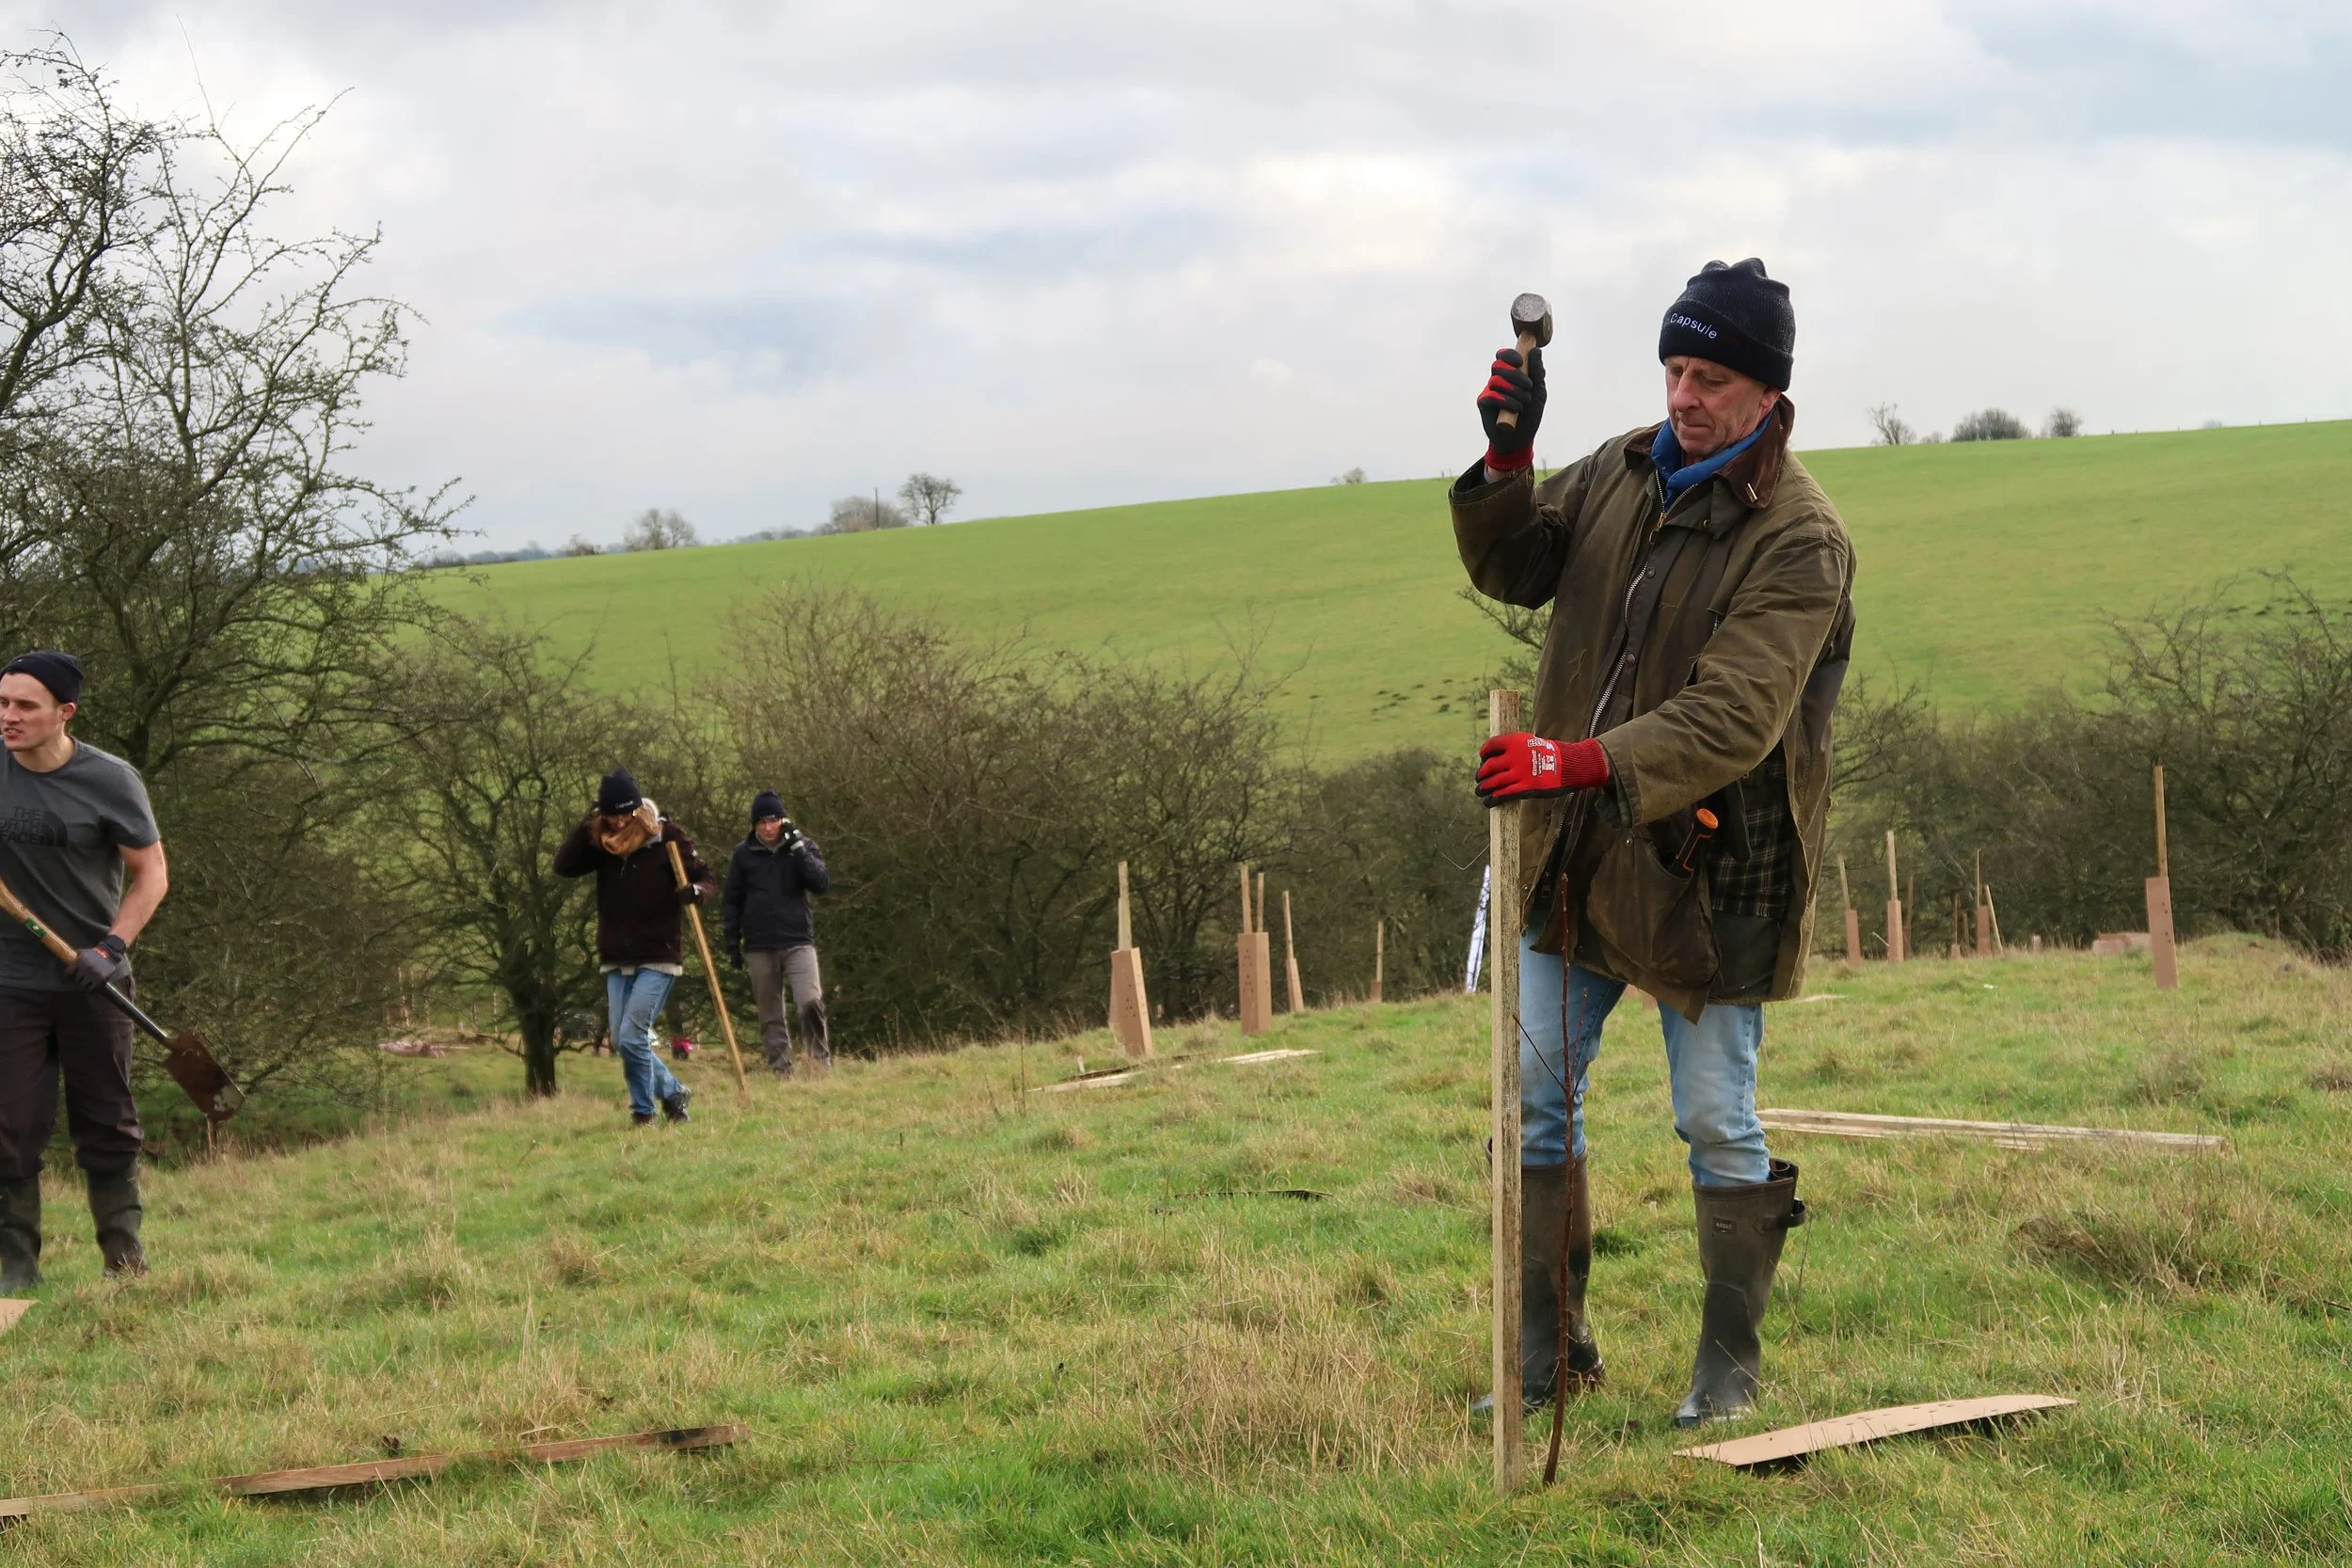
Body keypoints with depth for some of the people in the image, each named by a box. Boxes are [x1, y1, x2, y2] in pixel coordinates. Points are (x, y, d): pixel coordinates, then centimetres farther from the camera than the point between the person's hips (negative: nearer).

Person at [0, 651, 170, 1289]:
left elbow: (151, 874, -2)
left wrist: (110, 950, -14)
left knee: (108, 1126, 6)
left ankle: (124, 1253, 17)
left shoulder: (110, 781, -7)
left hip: (93, 981, -1)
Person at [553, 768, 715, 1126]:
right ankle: (673, 1093, 24)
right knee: (622, 1041, 6)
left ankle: (644, 1111, 4)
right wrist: (588, 825, -16)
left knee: (633, 1036, -12)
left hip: (658, 958, -5)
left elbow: (707, 880, -2)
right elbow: (563, 865, -8)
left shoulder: (667, 838, -8)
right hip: (616, 961, 5)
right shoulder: (601, 843, 3)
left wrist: (694, 891, -26)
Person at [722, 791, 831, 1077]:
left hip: (798, 942, -1)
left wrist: (798, 849, -15)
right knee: (771, 1015, 4)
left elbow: (822, 883, -9)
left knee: (811, 1002, -19)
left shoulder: (802, 846, 4)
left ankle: (821, 1060, -4)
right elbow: (733, 900, 10)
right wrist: (733, 943, 6)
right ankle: (780, 1070, 11)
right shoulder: (744, 853, 5)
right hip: (759, 947, 2)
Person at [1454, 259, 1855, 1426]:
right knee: (1533, 1100, 9)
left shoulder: (1800, 539, -18)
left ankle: (1730, 1363, 20)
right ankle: (1549, 1349, 21)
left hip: (1705, 864, -6)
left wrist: (1583, 761, -40)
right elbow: (1513, 571, 10)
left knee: (1718, 1123, 5)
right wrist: (1506, 463, -9)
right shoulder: (1624, 471, 3)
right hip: (1573, 848, 6)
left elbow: (1732, 720, -27)